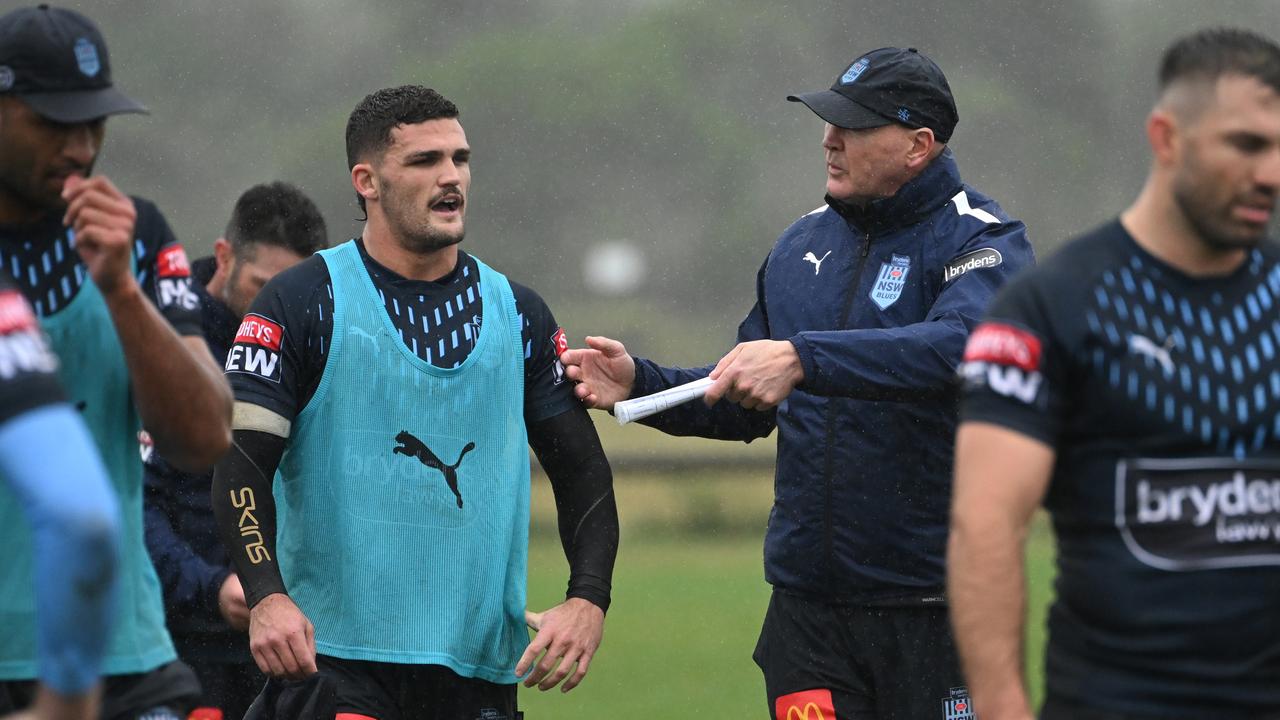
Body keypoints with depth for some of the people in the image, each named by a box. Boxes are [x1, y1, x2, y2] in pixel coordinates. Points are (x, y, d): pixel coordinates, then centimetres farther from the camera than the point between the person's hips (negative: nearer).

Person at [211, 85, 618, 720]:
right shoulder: (303, 303, 0)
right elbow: (239, 460, -6)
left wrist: (588, 599, -1)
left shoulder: (518, 315, 13)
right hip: (334, 660, -4)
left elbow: (583, 470, 15)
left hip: (482, 666, 4)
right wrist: (265, 597, -21)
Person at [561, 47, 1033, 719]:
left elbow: (958, 347, -30)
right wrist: (642, 383, 4)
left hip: (933, 606, -5)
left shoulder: (982, 243, -7)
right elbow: (747, 407, 21)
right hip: (807, 606, 5)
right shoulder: (801, 245, 14)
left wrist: (802, 359, -35)